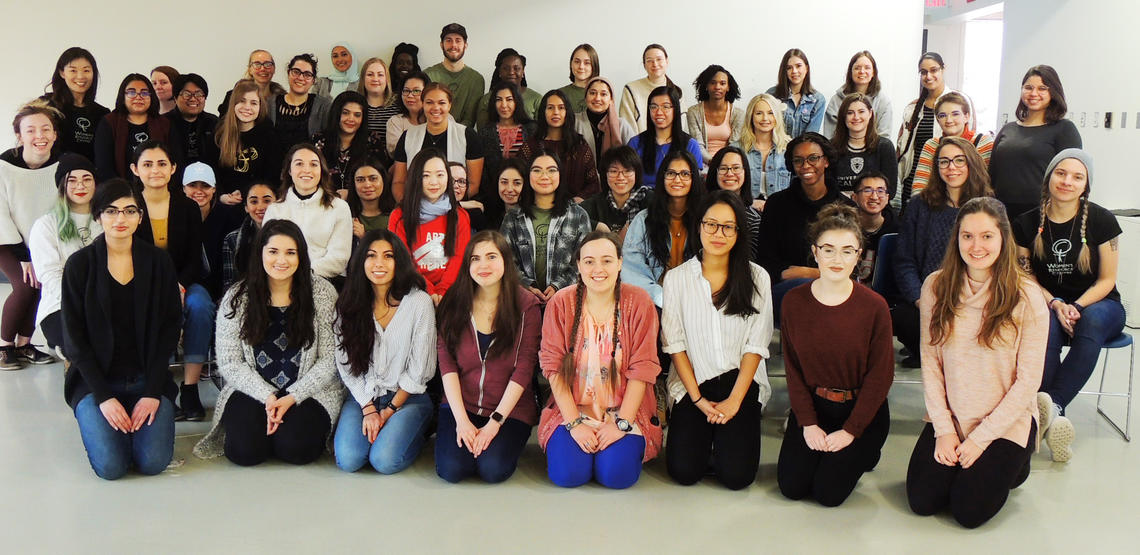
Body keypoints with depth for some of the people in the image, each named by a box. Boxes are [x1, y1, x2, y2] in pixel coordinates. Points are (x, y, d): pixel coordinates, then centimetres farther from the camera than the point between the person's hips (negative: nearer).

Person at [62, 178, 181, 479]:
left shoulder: (158, 262, 0)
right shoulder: (79, 264, -3)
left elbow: (169, 330, -1)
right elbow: (74, 338, -4)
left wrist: (153, 392, -10)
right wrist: (103, 397, -13)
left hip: (147, 378, 1)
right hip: (95, 380, -1)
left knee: (154, 462, -15)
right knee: (111, 466, -17)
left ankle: (141, 418, 17)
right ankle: (98, 421, 16)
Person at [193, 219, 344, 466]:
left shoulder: (322, 292, -4)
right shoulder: (237, 297, 0)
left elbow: (330, 359, -6)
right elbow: (229, 362, -2)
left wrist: (292, 397, -15)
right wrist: (267, 397, -15)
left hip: (309, 391, -1)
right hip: (252, 389, 1)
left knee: (295, 448, -25)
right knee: (245, 450, -22)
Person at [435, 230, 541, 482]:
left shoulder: (527, 305, -6)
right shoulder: (454, 302, 0)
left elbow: (523, 369, -9)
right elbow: (446, 363, -4)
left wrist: (495, 422, -15)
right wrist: (462, 420, -14)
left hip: (511, 409, -1)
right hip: (461, 406, 2)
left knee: (493, 469, -22)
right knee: (451, 469, -19)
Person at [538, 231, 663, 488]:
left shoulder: (639, 302, -6)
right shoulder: (561, 303, -4)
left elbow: (642, 369, -8)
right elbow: (553, 367, -6)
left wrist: (621, 424, -14)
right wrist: (574, 423, -13)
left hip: (625, 411, 0)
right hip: (573, 408, 1)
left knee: (617, 474, -21)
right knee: (567, 473, -19)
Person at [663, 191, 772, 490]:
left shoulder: (757, 278, 0)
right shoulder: (677, 278, 0)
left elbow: (756, 345, -2)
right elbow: (675, 344, -2)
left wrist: (733, 401, -11)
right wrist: (698, 399, -9)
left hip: (741, 381, 0)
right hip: (692, 383, 0)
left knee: (737, 475, -14)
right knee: (684, 472, -13)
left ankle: (726, 435, 18)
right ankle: (705, 435, 18)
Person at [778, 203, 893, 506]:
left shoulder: (874, 307, -13)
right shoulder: (794, 301, -6)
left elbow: (880, 375, -9)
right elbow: (793, 368, -2)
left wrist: (851, 430, -12)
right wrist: (808, 422, -9)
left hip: (861, 409, -2)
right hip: (811, 405, 3)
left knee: (828, 493, -9)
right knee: (791, 486, -6)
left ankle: (863, 453, 20)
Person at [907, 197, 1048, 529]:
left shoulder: (1027, 298, -13)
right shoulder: (936, 287, -5)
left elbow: (1028, 380, -11)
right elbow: (930, 362, -4)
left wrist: (980, 438, -12)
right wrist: (943, 429, -9)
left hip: (1007, 422, -2)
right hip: (950, 419, 3)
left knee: (969, 511, -9)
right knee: (922, 501, -5)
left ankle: (1011, 463, 20)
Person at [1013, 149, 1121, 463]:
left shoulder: (1102, 221, -4)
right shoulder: (1026, 224, 0)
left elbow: (1107, 280, -1)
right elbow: (1028, 278, 4)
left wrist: (1076, 307, -19)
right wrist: (1056, 305, -14)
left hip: (1097, 304, -1)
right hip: (1048, 305, 1)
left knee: (1091, 322, -37)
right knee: (1048, 329, -36)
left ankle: (1051, 404, -45)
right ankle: (1053, 414, -41)